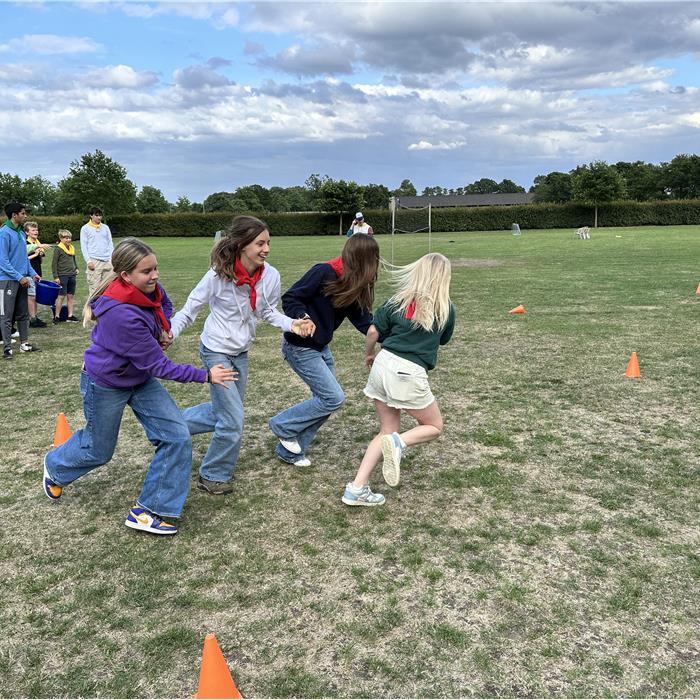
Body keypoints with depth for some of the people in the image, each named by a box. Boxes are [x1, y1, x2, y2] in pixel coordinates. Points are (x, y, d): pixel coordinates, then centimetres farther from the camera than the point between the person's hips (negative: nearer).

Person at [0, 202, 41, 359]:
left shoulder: (21, 233, 11)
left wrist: (32, 273, 8)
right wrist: (19, 277, -17)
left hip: (22, 279, 8)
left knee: (23, 314, 13)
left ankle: (24, 343, 21)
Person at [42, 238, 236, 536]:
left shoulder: (149, 288, -15)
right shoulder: (121, 315, -37)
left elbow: (165, 305, 13)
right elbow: (158, 366, -31)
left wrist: (163, 329, -8)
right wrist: (205, 375, -30)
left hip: (140, 378, 7)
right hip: (105, 385, -7)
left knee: (177, 438, -6)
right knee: (98, 450, 16)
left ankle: (146, 510, 7)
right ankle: (55, 465, 52)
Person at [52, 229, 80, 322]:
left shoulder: (72, 248, 13)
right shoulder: (58, 249, -7)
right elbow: (54, 263, -7)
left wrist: (76, 268, 9)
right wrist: (56, 277, -11)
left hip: (72, 275, 6)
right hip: (62, 275, -6)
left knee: (71, 296, 8)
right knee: (61, 296, -4)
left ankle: (70, 315, 13)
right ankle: (57, 316, 4)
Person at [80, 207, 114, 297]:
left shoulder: (106, 227, 14)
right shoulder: (85, 228, 5)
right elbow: (83, 246, 1)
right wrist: (88, 261, -10)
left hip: (107, 261, 4)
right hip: (94, 261, -3)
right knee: (94, 287, -8)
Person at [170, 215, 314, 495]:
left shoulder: (270, 275, -12)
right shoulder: (219, 274, -23)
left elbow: (268, 312, 4)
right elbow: (191, 308, -12)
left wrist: (291, 324, -14)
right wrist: (168, 334, -22)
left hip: (241, 353, 6)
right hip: (216, 351, -6)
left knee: (225, 411, 21)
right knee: (233, 421, -4)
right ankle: (213, 477, 20)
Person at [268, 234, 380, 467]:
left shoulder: (355, 286, 2)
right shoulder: (323, 273, -22)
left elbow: (363, 320, 1)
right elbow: (290, 299, -19)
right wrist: (302, 318, -37)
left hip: (321, 347, 9)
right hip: (300, 348, -9)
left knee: (325, 400, 9)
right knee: (334, 398, -10)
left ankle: (289, 450, 23)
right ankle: (283, 425, 9)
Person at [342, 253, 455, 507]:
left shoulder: (398, 300, 5)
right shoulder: (446, 308, 0)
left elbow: (373, 332, 5)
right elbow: (444, 339, 16)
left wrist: (369, 355, 23)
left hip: (383, 364, 4)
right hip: (409, 373, -4)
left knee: (388, 431, 17)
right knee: (434, 427, 18)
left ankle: (356, 489, 9)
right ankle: (398, 443, -14)